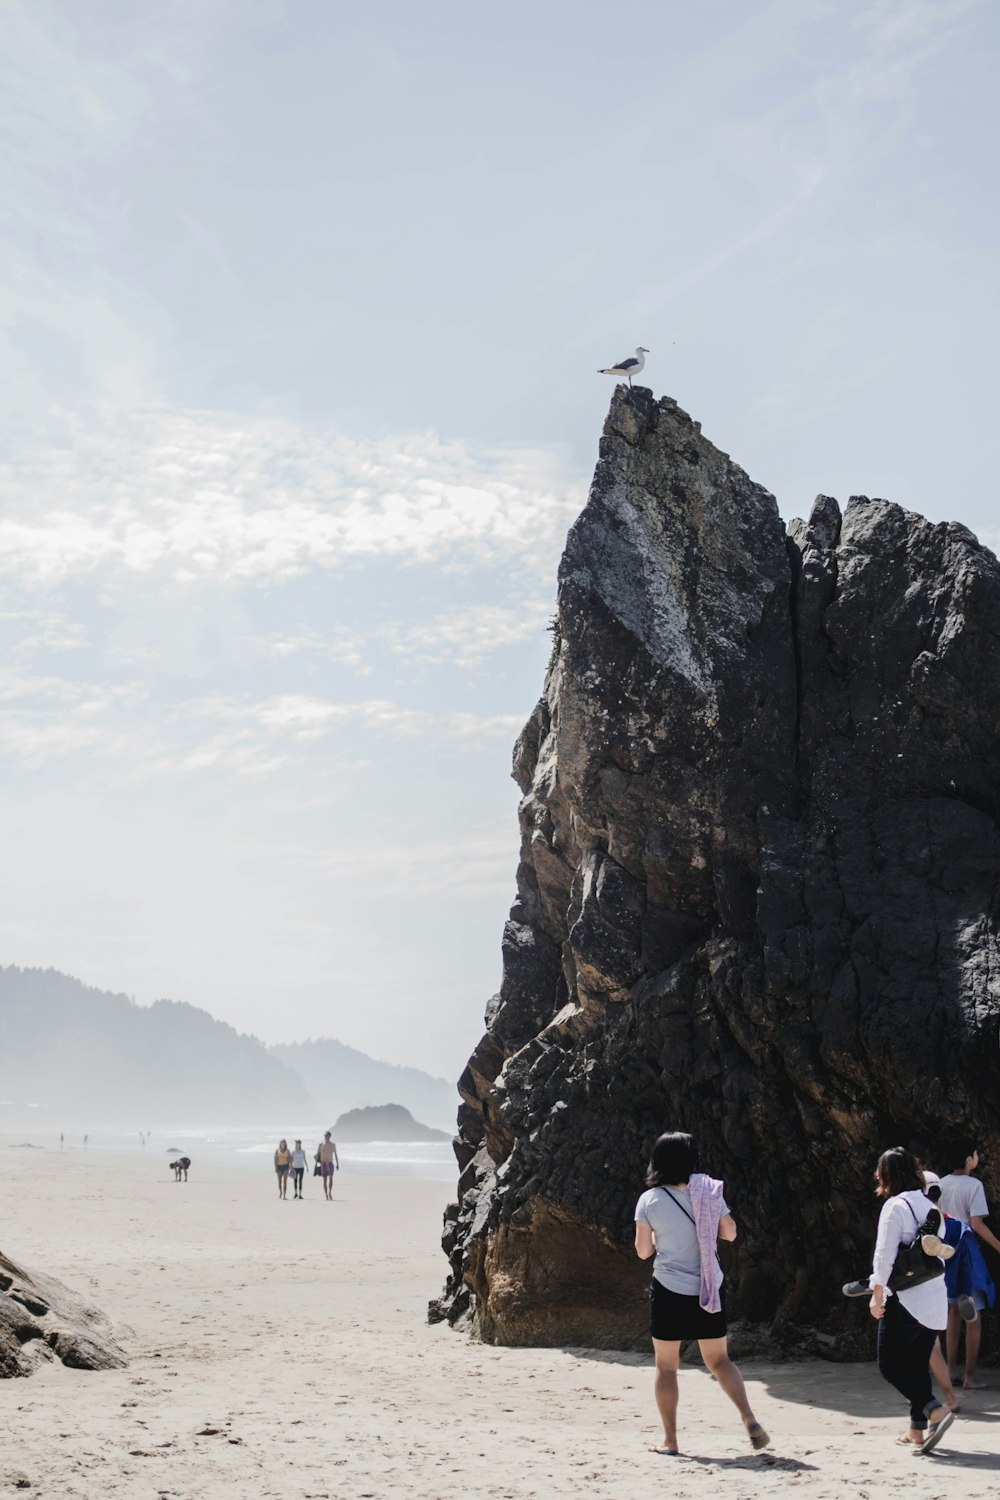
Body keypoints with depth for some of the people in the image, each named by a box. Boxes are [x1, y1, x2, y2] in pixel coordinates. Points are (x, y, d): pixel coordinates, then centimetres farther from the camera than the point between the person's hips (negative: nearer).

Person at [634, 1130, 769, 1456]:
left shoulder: (649, 1200, -6)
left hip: (669, 1292, -2)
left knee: (666, 1366, 9)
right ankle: (750, 1421, -3)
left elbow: (643, 1250, -2)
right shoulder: (708, 1192, -2)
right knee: (719, 1360, 14)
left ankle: (670, 1440, 9)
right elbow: (730, 1233, 4)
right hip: (708, 1291, 2)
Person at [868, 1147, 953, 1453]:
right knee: (918, 1365, 15)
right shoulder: (931, 1206, 12)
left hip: (905, 1301, -7)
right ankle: (917, 1430, 16)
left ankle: (935, 1410, -17)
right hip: (935, 1301, 7)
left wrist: (877, 1295, -9)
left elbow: (884, 1255, -15)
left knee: (890, 1366, -1)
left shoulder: (895, 1206, -10)